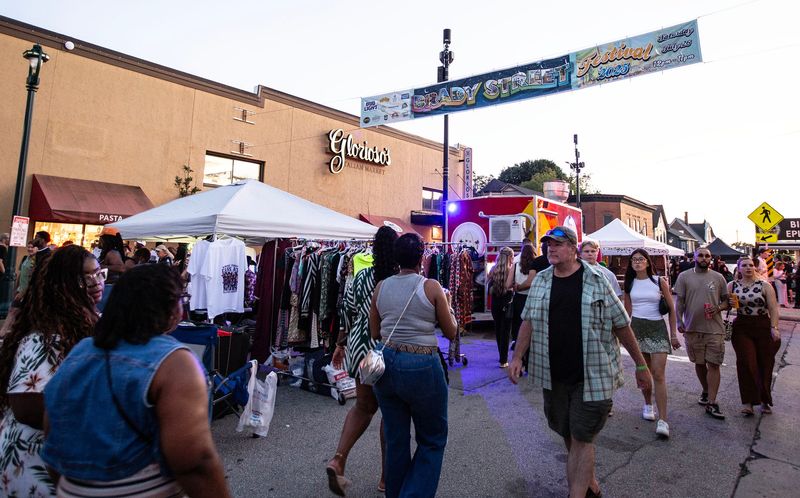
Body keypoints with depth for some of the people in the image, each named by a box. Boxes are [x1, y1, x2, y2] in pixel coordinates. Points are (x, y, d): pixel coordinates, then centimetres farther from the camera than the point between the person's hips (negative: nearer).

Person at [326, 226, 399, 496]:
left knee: (364, 406, 22)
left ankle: (338, 459, 8)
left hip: (361, 349, 3)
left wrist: (340, 345, 15)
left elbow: (347, 314, 4)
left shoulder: (361, 278, -2)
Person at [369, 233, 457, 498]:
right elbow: (451, 333, 0)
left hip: (387, 364, 5)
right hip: (422, 367, -4)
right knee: (432, 440, 16)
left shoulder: (381, 287, 1)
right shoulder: (431, 287, -10)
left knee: (395, 440, 19)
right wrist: (448, 305, 15)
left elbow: (375, 332, 10)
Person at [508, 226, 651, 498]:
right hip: (553, 375, 4)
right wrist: (517, 357, 2)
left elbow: (621, 325, -1)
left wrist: (641, 365, 3)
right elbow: (528, 321, 10)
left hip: (592, 376, -4)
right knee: (568, 435, 16)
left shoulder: (597, 280, -6)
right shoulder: (540, 281, 5)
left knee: (581, 439, 0)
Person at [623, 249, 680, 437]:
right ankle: (648, 404, 33)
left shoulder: (659, 281, -1)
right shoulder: (630, 283, 6)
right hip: (637, 328, 3)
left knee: (658, 374, -10)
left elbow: (671, 309, 3)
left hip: (657, 328, -3)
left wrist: (674, 334, 1)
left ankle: (663, 420, -10)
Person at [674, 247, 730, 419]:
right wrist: (679, 321, -7)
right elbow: (680, 301, 3)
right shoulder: (684, 277, 3)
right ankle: (706, 391, 35)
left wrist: (718, 308, -10)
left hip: (714, 328, -1)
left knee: (713, 364, -4)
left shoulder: (718, 278, 5)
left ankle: (711, 403, 0)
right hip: (692, 328, 1)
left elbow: (726, 300, 11)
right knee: (699, 363, 14)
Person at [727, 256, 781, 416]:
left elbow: (773, 309, -5)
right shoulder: (732, 286, 4)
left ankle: (764, 400, 25)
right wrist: (730, 304, -7)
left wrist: (774, 328, -14)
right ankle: (748, 402, -4)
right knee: (746, 363, -9)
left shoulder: (765, 286, -1)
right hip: (742, 328, 0)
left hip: (763, 328, 0)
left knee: (765, 364, 8)